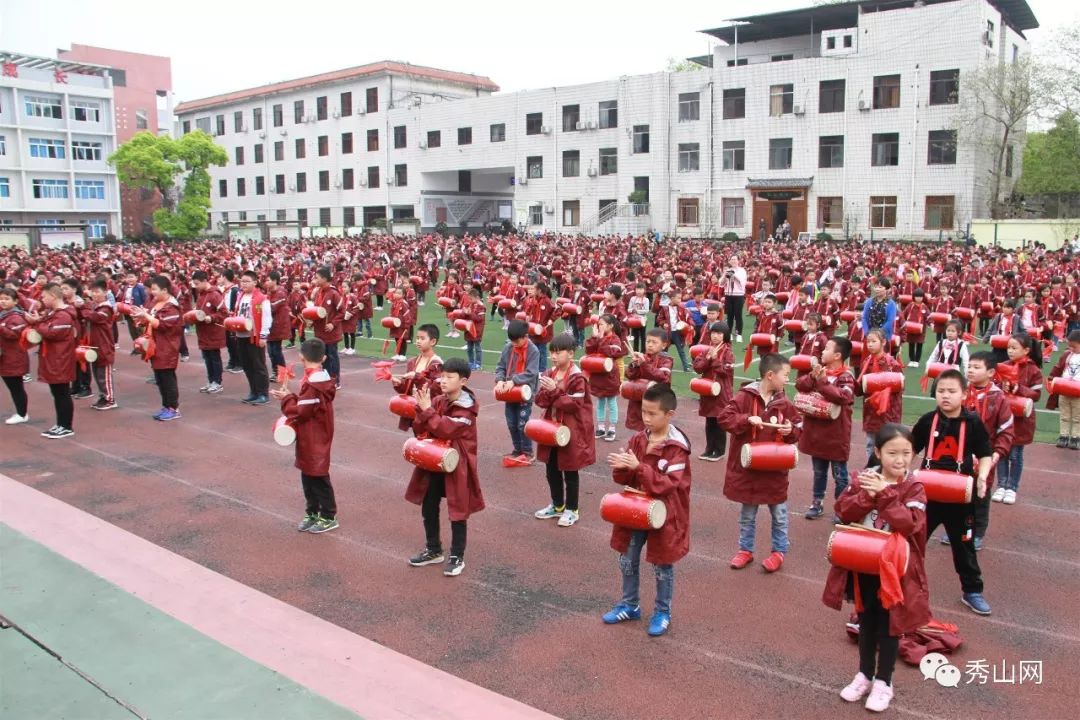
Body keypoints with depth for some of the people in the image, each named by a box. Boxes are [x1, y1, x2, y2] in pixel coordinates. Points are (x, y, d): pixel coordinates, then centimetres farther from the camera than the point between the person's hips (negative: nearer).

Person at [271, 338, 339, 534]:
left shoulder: (312, 383, -24)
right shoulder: (321, 378, 7)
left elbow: (302, 411, -21)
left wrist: (287, 398, -8)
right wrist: (291, 397, -2)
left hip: (314, 440, -10)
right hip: (313, 438, 10)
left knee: (318, 477, 1)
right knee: (308, 475, 17)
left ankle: (328, 517, 12)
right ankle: (312, 513, 27)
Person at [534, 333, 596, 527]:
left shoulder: (578, 378, -16)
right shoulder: (549, 373, 5)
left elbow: (574, 404, -22)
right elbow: (540, 400, 4)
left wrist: (555, 391, -27)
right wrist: (546, 392, -18)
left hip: (570, 432, -7)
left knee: (570, 471, 6)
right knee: (551, 469, 16)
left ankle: (571, 509, 20)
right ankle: (557, 505, 33)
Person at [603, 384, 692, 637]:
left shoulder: (677, 447, -19)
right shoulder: (638, 440, -1)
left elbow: (667, 484, -27)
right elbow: (628, 479, 3)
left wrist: (638, 467, -35)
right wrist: (621, 468, -21)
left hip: (664, 514, -6)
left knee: (663, 566, 10)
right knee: (627, 560, 16)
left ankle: (663, 613, 29)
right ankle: (629, 605, 35)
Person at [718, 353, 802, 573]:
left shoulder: (784, 403, -2)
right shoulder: (745, 396, -12)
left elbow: (799, 426, 7)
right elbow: (724, 417, -17)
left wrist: (791, 430, -14)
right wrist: (747, 419, -29)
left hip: (775, 468, 2)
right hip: (747, 465, -2)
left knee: (779, 513, 12)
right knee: (747, 514, 14)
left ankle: (778, 551, 29)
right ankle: (745, 549, 30)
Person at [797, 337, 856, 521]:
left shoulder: (846, 377, -15)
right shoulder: (820, 370, 4)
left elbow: (842, 396, -31)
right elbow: (799, 384, -3)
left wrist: (823, 382, -28)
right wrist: (812, 377, -20)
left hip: (835, 434, -6)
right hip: (816, 431, 6)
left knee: (839, 474, 9)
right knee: (819, 471, 19)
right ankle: (817, 503, 31)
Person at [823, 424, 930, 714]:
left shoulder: (914, 488, -10)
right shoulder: (864, 478, -3)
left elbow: (908, 524, -24)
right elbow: (843, 511, -11)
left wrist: (885, 494, -29)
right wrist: (867, 495, -26)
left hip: (894, 568, -3)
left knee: (889, 625, 11)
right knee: (866, 620, 18)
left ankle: (883, 681, 28)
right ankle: (865, 674, 35)